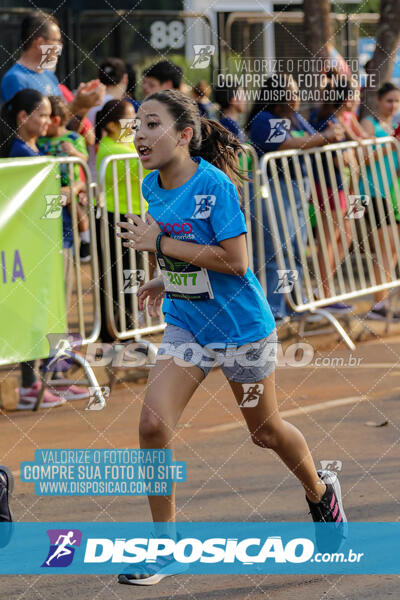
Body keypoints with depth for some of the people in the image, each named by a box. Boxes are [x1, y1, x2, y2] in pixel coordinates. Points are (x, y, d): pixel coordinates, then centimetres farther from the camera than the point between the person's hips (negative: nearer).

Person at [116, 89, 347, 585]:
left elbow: (235, 261, -27)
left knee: (266, 431, 12)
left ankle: (321, 493, 43)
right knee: (153, 424, -12)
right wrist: (168, 279, 4)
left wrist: (160, 244, -25)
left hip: (241, 326, -5)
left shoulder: (214, 185, -23)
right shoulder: (153, 188, -1)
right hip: (186, 325, 5)